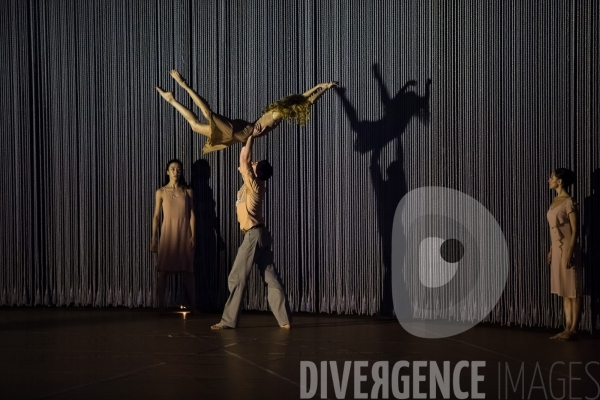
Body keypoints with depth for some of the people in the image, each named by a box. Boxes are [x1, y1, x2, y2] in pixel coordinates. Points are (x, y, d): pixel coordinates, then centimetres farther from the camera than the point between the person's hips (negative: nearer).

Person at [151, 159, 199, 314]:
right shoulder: (161, 192, 5)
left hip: (184, 234, 1)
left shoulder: (187, 191, 7)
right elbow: (156, 216, 4)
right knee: (163, 270, -2)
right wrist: (154, 238, -2)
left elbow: (192, 214, 5)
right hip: (168, 233, -1)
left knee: (188, 270, 0)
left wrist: (193, 235, -5)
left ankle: (193, 306, 1)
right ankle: (161, 306, 1)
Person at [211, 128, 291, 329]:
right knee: (271, 278, 5)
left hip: (253, 235, -9)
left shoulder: (253, 184, -13)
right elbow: (246, 160, 19)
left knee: (237, 278, -5)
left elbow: (243, 159, -14)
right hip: (260, 234, 9)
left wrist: (252, 136, -5)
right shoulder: (256, 184, 9)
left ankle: (229, 320, -4)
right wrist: (251, 137, 18)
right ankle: (284, 320, 2)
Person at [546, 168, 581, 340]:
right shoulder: (556, 201, 12)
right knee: (564, 291, 11)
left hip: (567, 249, -9)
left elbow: (575, 230, -15)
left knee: (573, 290, -3)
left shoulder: (569, 202, -13)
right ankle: (568, 328, 15)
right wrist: (551, 250, 17)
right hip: (557, 249, 9)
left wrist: (569, 252, -19)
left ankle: (573, 329, 0)